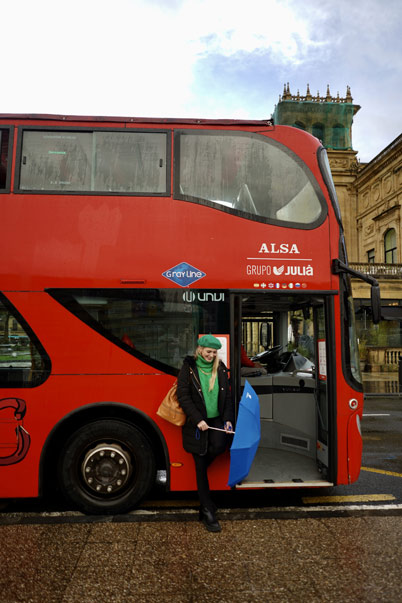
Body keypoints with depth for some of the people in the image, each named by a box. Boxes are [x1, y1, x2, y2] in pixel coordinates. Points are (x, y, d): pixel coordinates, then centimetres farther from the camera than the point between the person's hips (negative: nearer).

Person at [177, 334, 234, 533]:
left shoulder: (220, 369, 8)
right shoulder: (188, 369, -4)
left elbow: (227, 396, 11)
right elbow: (183, 397, -8)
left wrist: (228, 419, -1)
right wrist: (198, 420, -15)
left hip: (216, 419, 3)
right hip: (197, 423, -3)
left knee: (219, 445, -25)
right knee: (200, 467, 1)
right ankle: (207, 511, 12)